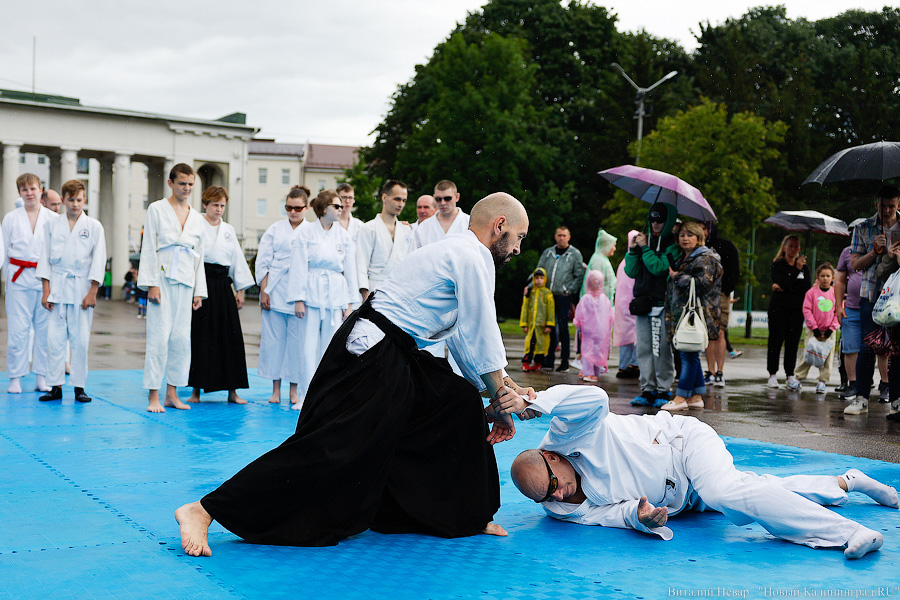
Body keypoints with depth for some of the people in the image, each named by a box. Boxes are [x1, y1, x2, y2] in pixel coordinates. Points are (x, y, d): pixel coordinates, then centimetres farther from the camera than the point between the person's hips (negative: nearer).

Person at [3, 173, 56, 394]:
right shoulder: (11, 218, 6)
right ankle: (15, 378, 5)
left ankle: (42, 378, 10)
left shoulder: (53, 218, 5)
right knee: (17, 330, -3)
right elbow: (4, 251, 10)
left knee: (45, 329, 2)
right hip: (19, 279, 0)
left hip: (46, 279, 0)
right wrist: (10, 276, 3)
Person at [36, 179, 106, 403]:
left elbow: (98, 260, 1)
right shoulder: (51, 225, 9)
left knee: (81, 340, -2)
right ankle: (55, 387, 6)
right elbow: (45, 258, 8)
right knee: (54, 338, -2)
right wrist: (46, 291, 1)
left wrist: (92, 292, -5)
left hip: (82, 288, -1)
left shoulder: (94, 226, 4)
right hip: (57, 286, 1)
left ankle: (79, 387, 7)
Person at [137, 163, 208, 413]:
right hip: (163, 279, -5)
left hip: (185, 282, 5)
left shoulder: (197, 218, 14)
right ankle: (153, 396, -4)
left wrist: (199, 291, 11)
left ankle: (172, 394, 14)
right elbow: (149, 249, -4)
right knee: (159, 336, -8)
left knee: (181, 338, 4)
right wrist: (151, 284, -11)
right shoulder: (157, 210, 1)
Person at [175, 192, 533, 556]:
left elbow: (462, 338, 23)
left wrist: (503, 388, 17)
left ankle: (465, 517, 21)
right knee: (325, 447, -14)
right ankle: (202, 511, -13)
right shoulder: (471, 257, -10)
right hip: (369, 358, -11)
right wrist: (501, 404, 1)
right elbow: (482, 339, -9)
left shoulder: (456, 253, 21)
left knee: (461, 405, 12)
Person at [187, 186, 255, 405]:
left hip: (222, 285, 4)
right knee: (199, 336, -3)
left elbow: (238, 260, 17)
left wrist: (240, 290, 12)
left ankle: (232, 391, 7)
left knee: (229, 336, 1)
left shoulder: (228, 230, 15)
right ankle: (196, 389, 7)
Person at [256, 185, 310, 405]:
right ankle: (276, 389, 10)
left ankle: (294, 390, 9)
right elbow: (262, 262, 6)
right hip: (275, 292, 1)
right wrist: (263, 291, -2)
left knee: (297, 339, -1)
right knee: (273, 337, 1)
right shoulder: (275, 229, 7)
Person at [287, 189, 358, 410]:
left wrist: (349, 303, 8)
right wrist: (298, 299, -6)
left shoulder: (344, 236, 8)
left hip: (336, 295, 3)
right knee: (309, 346, -4)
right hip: (312, 293, -3)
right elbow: (298, 267, -1)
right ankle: (306, 395, 4)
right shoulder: (306, 233, -1)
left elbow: (350, 270, 11)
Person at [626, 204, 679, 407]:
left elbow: (659, 267, -16)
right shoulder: (645, 239, 15)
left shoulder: (673, 244, -2)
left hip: (663, 304, -5)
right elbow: (631, 272, 11)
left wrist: (644, 248, -11)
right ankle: (648, 390, 11)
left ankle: (663, 391, 3)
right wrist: (633, 249, 0)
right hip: (642, 303, 6)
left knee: (662, 349, -5)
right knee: (643, 348, 5)